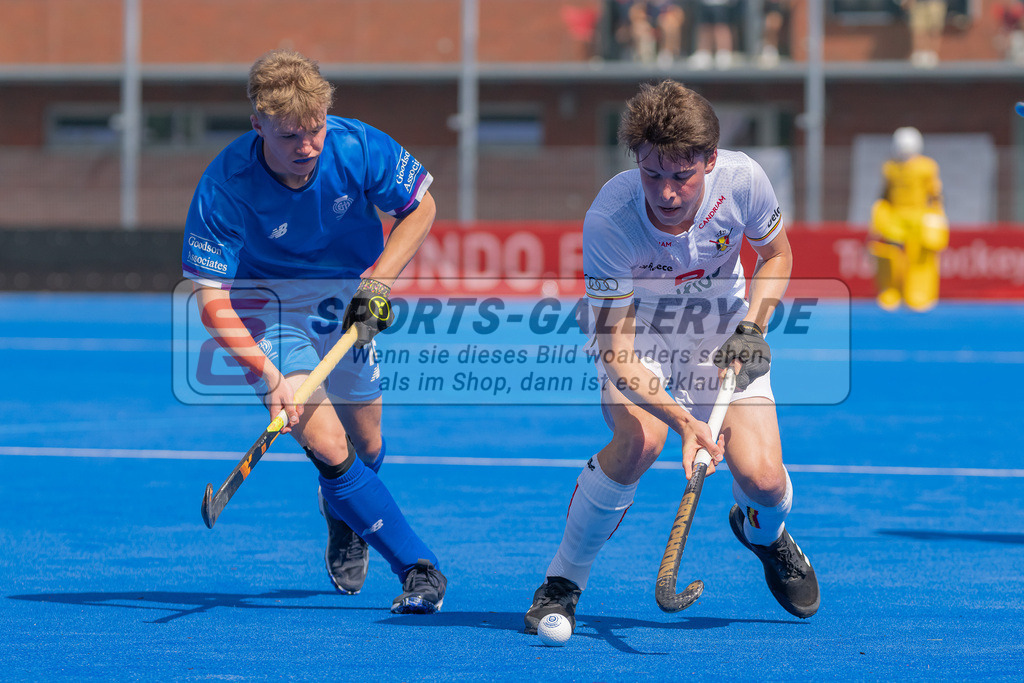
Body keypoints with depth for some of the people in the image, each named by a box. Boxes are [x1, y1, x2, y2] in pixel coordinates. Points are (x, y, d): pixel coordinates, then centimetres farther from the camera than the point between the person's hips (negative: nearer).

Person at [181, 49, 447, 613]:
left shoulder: (359, 148, -24)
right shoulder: (225, 187, -31)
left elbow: (420, 207, -5)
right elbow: (211, 298, -28)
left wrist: (378, 281, -17)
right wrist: (270, 376, -38)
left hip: (348, 297, 3)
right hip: (267, 309, -3)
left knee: (365, 447, 11)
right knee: (328, 446, -19)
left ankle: (343, 517, 47)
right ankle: (418, 566, -8)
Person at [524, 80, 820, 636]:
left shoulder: (742, 179, -26)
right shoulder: (608, 221, -35)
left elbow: (775, 256, -2)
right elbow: (617, 355, -33)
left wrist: (752, 328, -17)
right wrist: (682, 420, -46)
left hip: (722, 333, 2)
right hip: (633, 332, -2)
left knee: (761, 478, -13)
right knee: (640, 439, -32)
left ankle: (763, 530, 27)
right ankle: (563, 579, -10)